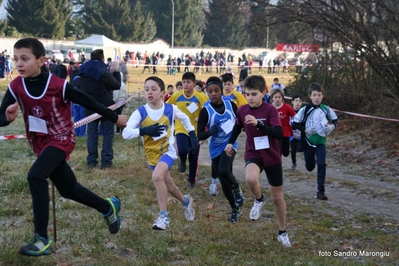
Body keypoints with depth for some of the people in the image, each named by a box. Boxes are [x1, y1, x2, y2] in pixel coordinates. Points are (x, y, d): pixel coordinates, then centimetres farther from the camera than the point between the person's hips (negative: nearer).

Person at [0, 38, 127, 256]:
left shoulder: (58, 85, -21)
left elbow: (87, 102, -10)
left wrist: (114, 118, 0)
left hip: (61, 139, -6)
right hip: (40, 143, 6)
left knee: (35, 176, -28)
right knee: (68, 189, 16)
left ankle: (42, 239, -22)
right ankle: (108, 208, 41)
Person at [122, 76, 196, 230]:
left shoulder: (171, 109, -11)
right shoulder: (140, 112, -14)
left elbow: (185, 119, 12)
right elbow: (125, 133, -24)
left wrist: (192, 134, 10)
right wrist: (144, 130, -37)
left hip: (168, 150, -3)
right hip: (152, 155, 3)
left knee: (157, 176, -30)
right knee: (169, 187, 17)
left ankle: (164, 216, -21)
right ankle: (186, 201, 49)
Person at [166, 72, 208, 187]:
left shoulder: (201, 97, -12)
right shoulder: (176, 96, -7)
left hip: (195, 131, 0)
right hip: (181, 129, 0)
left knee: (194, 157, 7)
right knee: (182, 151, -24)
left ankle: (192, 180, 29)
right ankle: (182, 160, 13)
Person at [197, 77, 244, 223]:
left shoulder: (231, 104, -6)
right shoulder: (205, 110, -13)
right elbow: (199, 135, -13)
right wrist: (210, 132, -31)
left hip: (230, 144, -1)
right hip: (216, 149, 1)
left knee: (223, 171, -28)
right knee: (224, 181, 8)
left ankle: (237, 189, 3)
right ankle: (235, 209, 27)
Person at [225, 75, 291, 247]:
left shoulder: (270, 110, -16)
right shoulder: (242, 110, -4)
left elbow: (279, 134, -27)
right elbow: (238, 126, 18)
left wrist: (258, 123, -36)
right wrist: (230, 142, 6)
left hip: (272, 157, -1)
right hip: (253, 154, 2)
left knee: (277, 197, 9)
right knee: (251, 179, -35)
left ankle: (282, 233, 31)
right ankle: (259, 200, -1)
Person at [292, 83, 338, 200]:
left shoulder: (326, 109, -5)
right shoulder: (304, 109, -11)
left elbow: (335, 120, 11)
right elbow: (295, 124, -8)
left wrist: (332, 126, -10)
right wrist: (305, 130, -22)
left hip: (321, 142, 0)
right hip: (308, 142, 0)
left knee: (321, 165, -14)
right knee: (310, 167, 12)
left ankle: (321, 191, -6)